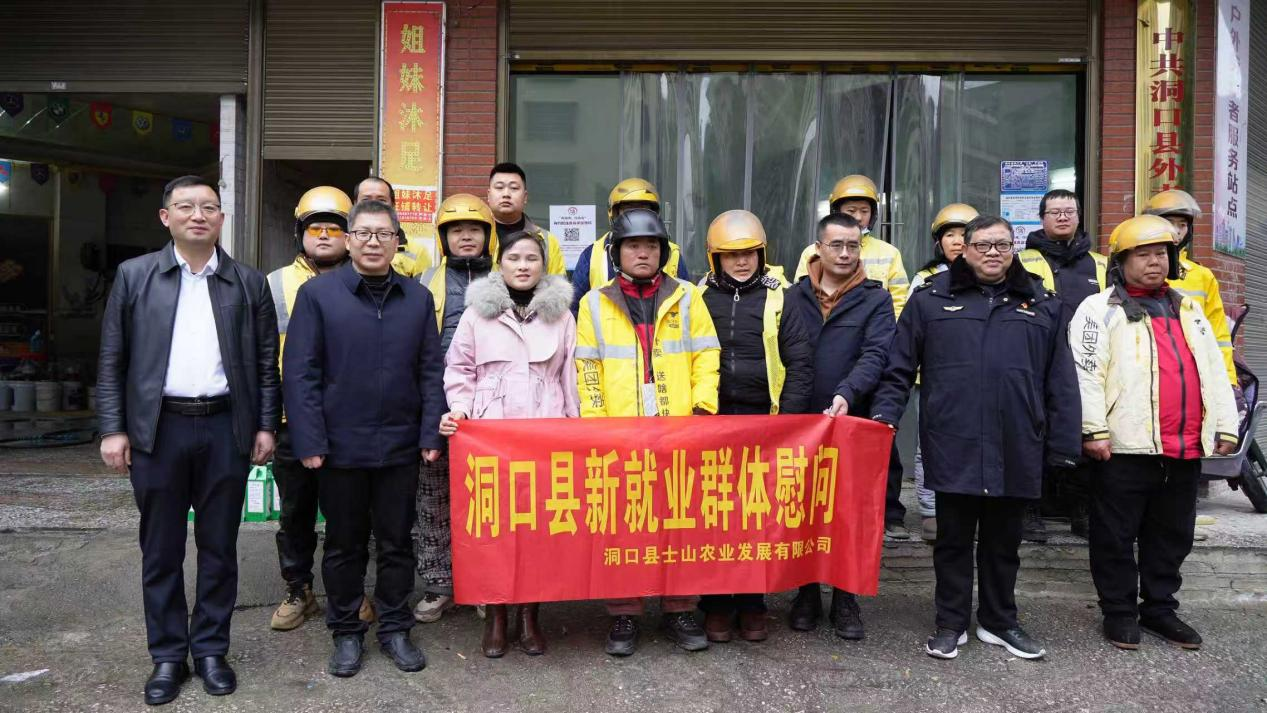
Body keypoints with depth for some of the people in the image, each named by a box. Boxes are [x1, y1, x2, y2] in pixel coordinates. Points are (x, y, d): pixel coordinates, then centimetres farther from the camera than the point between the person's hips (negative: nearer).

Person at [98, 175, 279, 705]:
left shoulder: (249, 283, 6)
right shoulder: (134, 276, 5)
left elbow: (267, 362, 6)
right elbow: (112, 360, 4)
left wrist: (266, 425, 0)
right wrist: (112, 428, -2)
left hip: (226, 428, 0)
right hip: (157, 429, 0)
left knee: (219, 547, 9)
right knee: (160, 551, 9)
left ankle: (211, 650, 23)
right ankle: (168, 655, 23)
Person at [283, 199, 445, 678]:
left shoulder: (418, 298, 6)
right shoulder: (317, 294, -2)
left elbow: (431, 371, 6)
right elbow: (299, 373, -5)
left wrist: (431, 434, -1)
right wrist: (309, 442, -10)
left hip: (400, 447, 2)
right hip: (340, 446, -2)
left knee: (397, 543, 12)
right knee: (344, 544, 12)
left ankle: (395, 629, 27)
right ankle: (346, 632, 27)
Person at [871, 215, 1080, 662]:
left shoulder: (1042, 306, 10)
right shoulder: (931, 300, 4)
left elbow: (1061, 383, 10)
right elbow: (899, 368, 5)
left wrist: (1063, 446, 6)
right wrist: (885, 415, -6)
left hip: (1016, 451, 2)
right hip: (953, 447, -2)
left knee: (1004, 541, 15)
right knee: (953, 538, 9)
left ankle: (999, 621, 31)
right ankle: (951, 624, 22)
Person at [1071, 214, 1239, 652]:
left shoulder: (1188, 310, 19)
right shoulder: (1100, 309, -1)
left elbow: (1214, 370, 20)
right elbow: (1085, 372, -10)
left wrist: (1225, 428, 14)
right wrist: (1094, 431, -16)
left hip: (1186, 448, 6)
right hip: (1127, 447, -6)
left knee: (1172, 536, 15)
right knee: (1116, 536, 3)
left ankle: (1160, 609, 29)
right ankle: (1119, 612, 16)